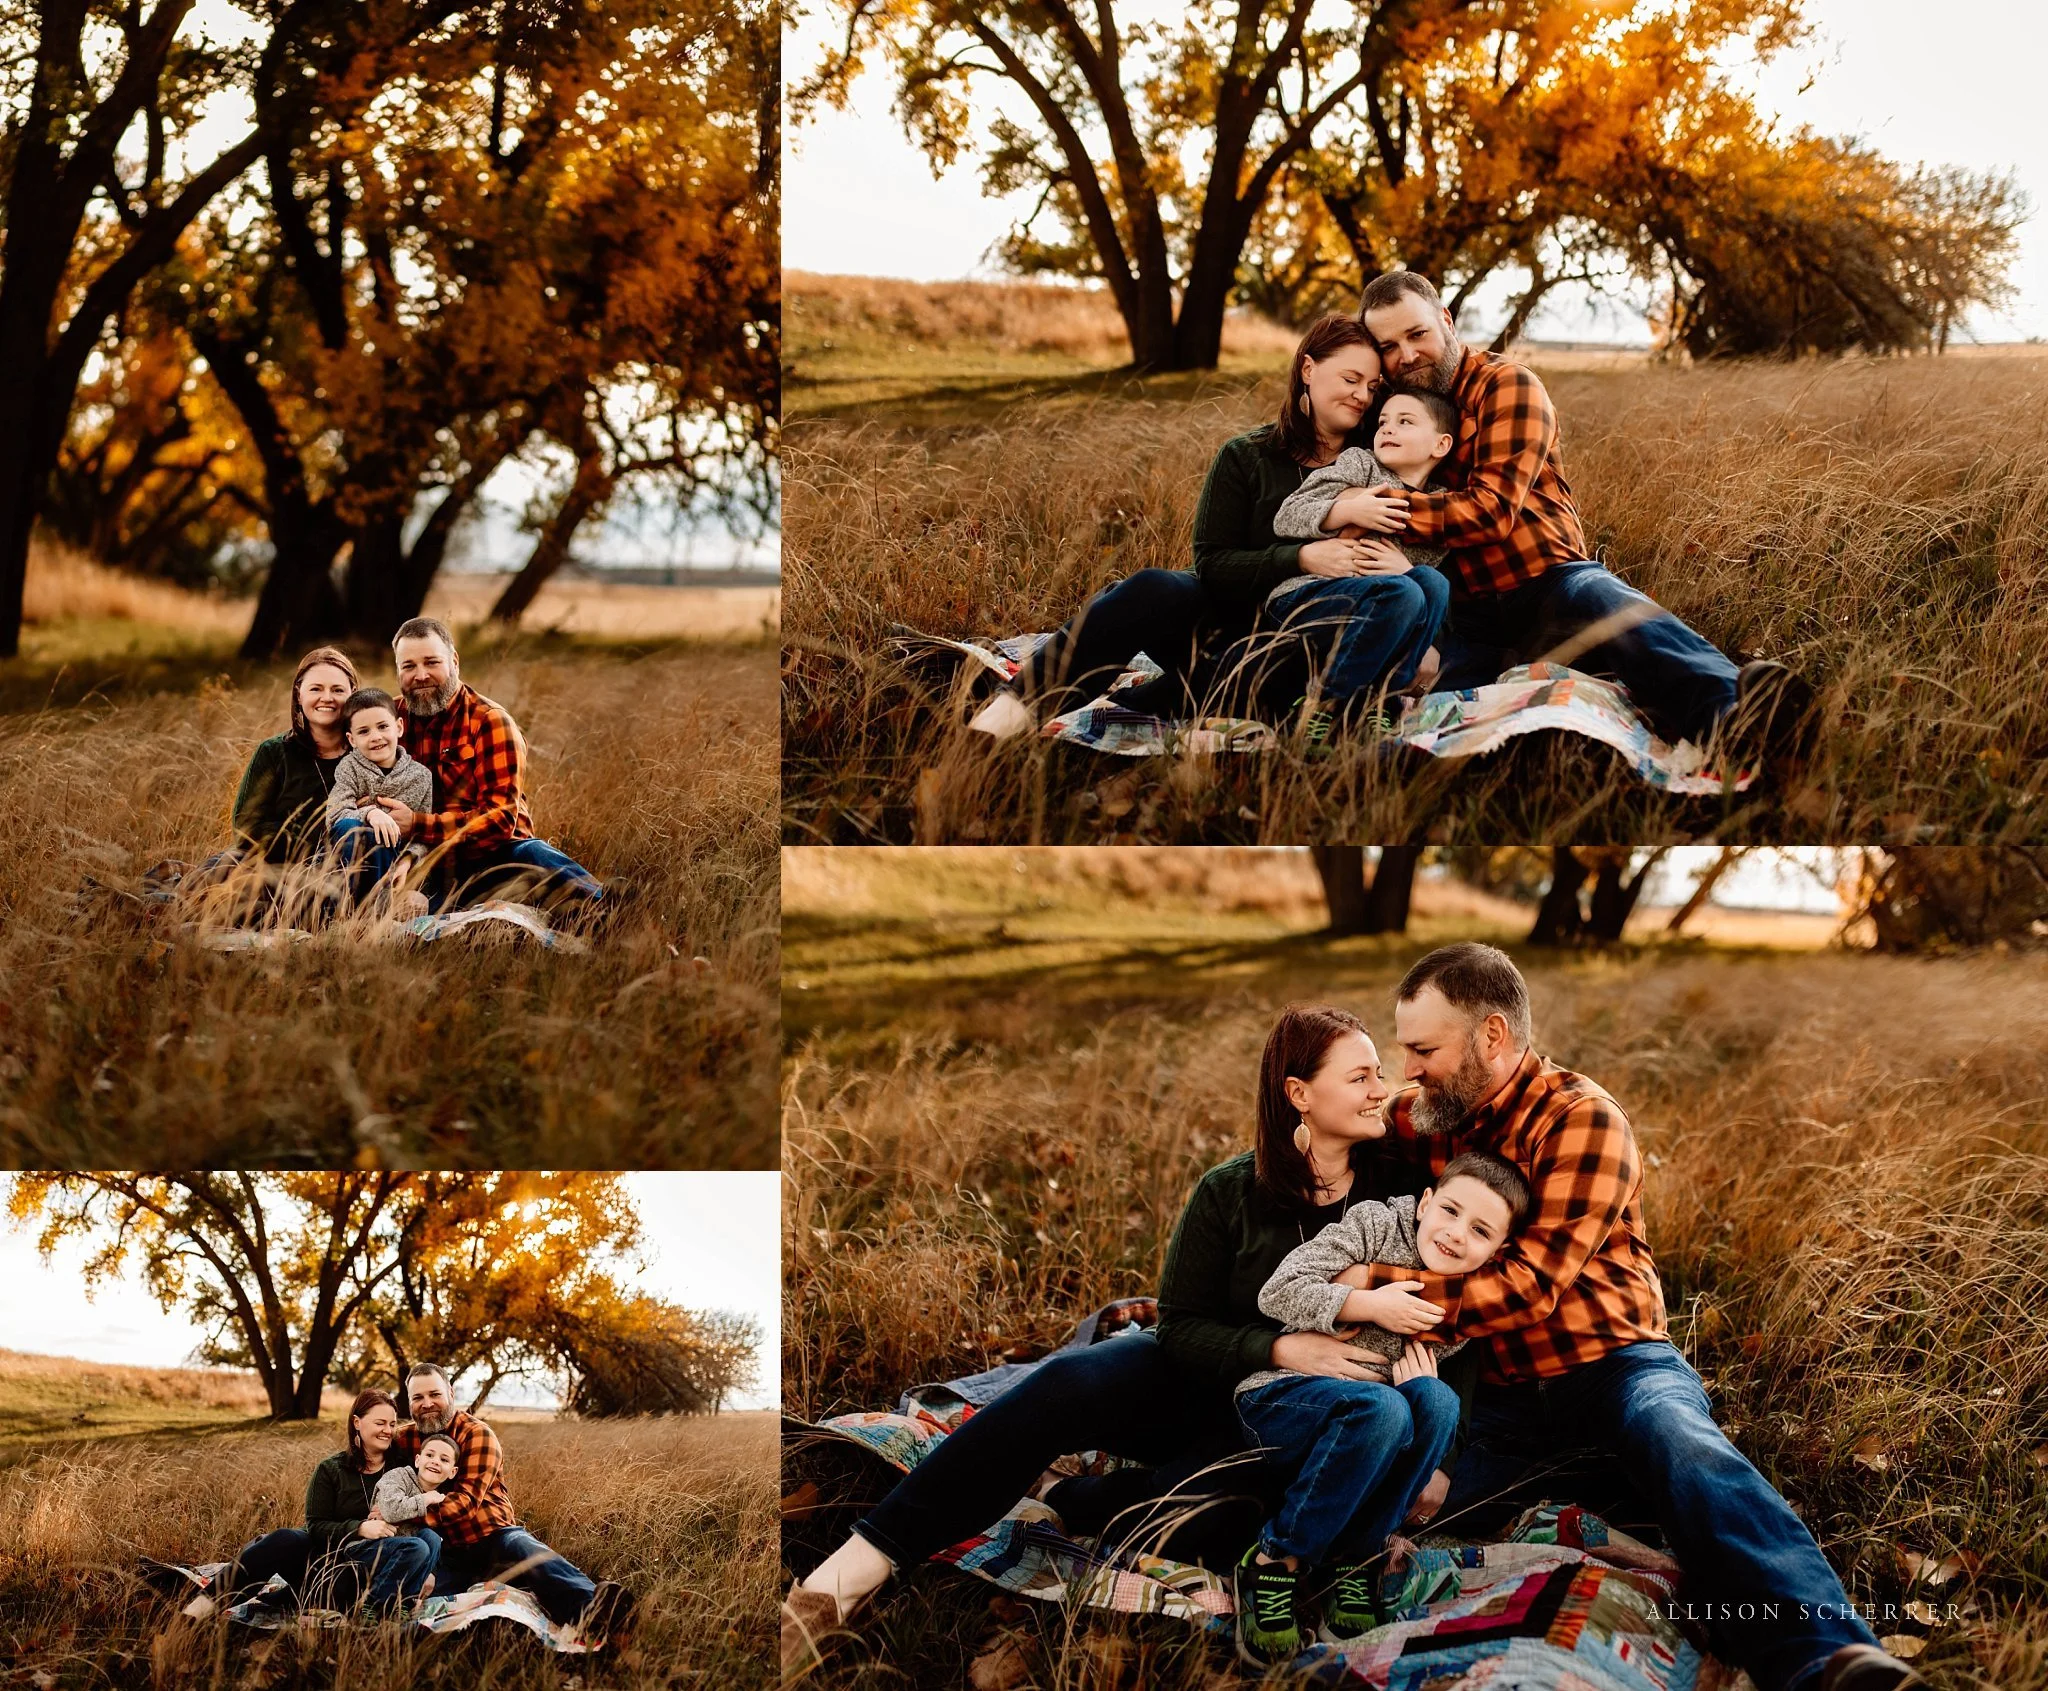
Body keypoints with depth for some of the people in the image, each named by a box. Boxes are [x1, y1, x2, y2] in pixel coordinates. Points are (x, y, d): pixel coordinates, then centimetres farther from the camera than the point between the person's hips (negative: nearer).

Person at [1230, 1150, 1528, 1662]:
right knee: (1381, 1408, -35)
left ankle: (1351, 1561, -18)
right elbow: (1278, 1292, -13)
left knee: (1436, 1400, -27)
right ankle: (1275, 1562, -24)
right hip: (1276, 1396, -5)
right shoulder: (1375, 1225, -7)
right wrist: (1371, 1305, -19)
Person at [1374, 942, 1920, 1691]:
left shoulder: (1581, 1120, -9)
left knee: (1684, 1448, -39)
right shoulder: (1427, 1117, 10)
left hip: (1612, 1364, -7)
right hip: (1503, 1393, 7)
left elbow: (1529, 1286, -18)